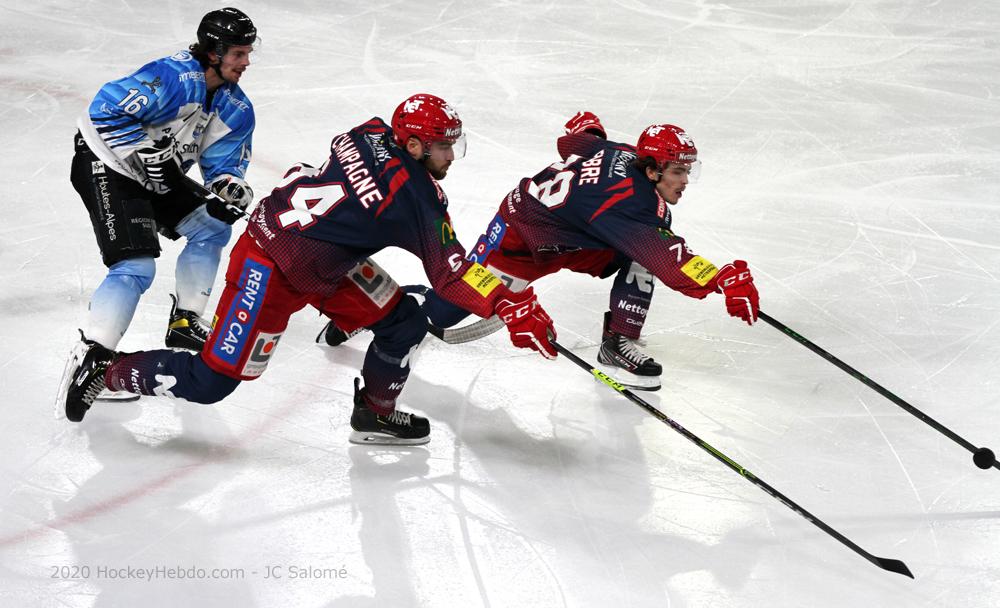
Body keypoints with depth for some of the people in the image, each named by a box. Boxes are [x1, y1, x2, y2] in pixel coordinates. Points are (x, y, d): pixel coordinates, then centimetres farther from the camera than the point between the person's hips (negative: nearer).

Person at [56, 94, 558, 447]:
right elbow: (451, 276, -21)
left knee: (404, 323, 7)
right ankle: (107, 369, 12)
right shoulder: (413, 198, -24)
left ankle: (375, 413, 25)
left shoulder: (373, 137, -2)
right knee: (211, 381, -4)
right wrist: (516, 309, -18)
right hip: (271, 267, -10)